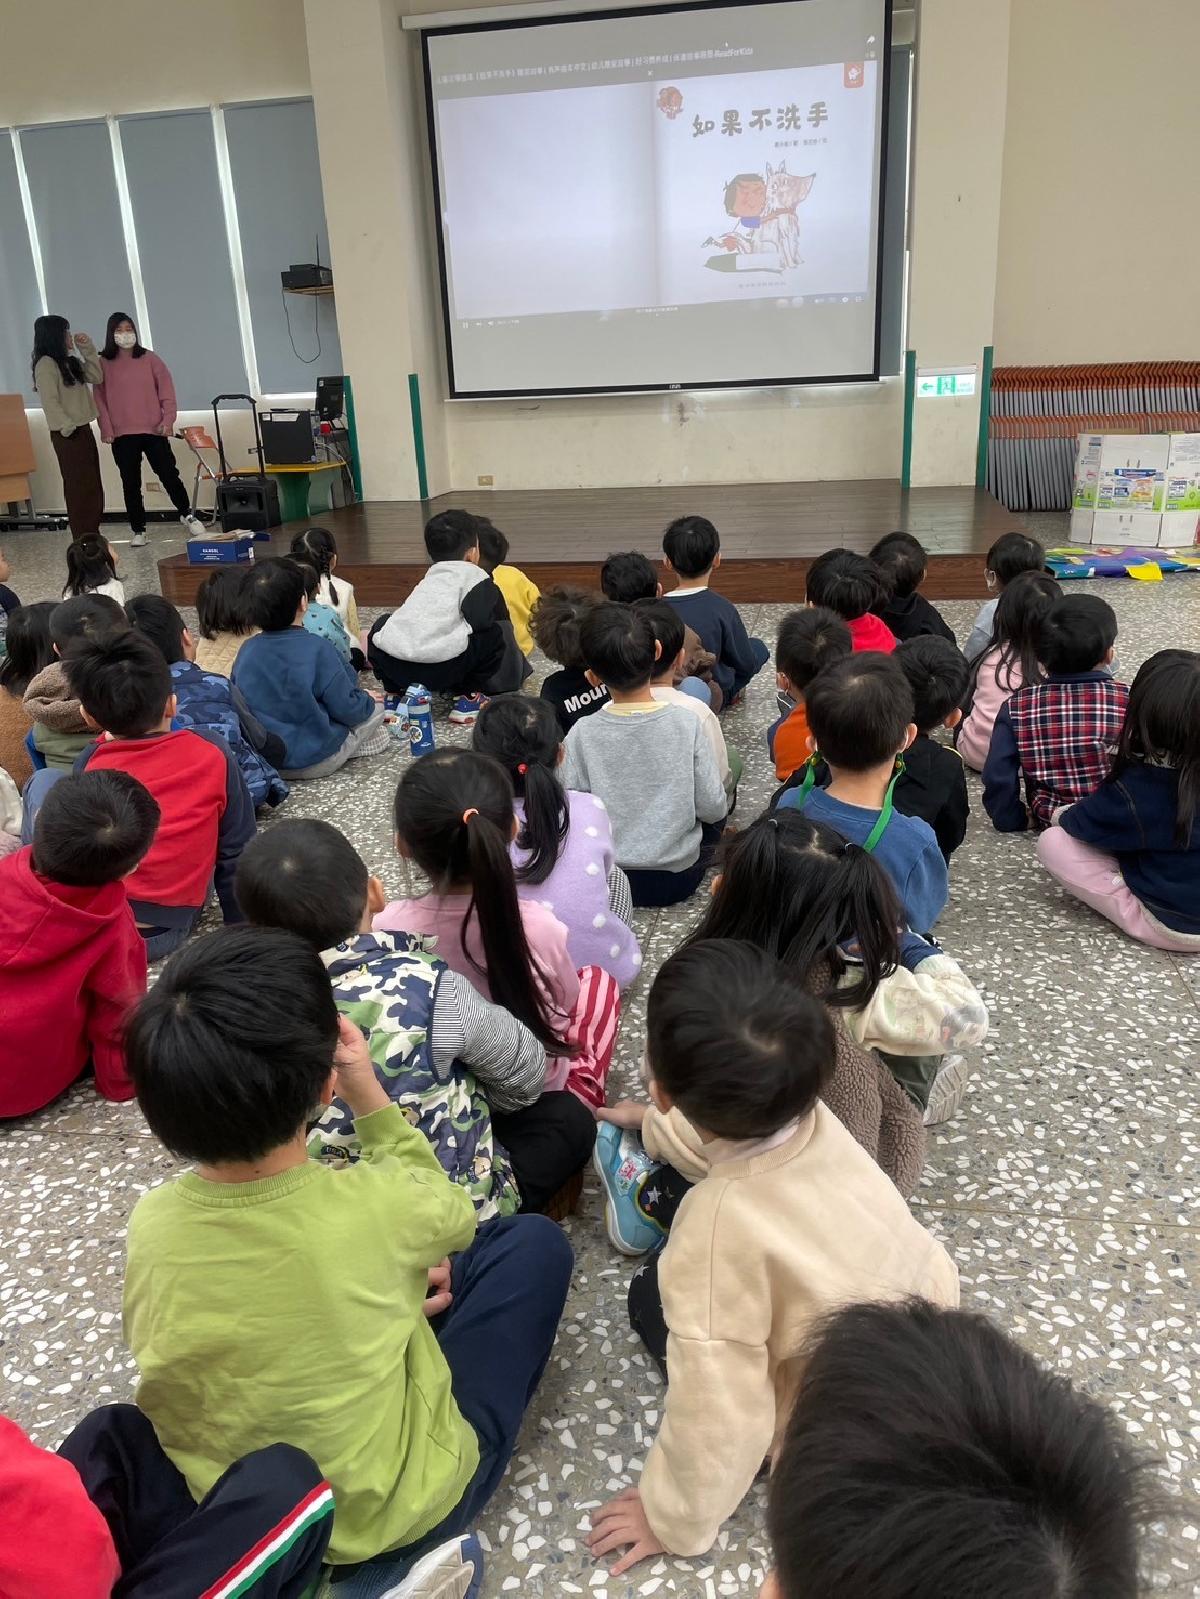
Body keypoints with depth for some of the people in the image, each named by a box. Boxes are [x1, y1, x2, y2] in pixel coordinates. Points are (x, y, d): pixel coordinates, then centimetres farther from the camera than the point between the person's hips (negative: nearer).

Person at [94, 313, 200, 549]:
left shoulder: (150, 359, 5)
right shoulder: (103, 364, 5)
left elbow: (166, 390, 3)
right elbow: (100, 398, 2)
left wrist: (168, 420, -7)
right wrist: (106, 428, -6)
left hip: (154, 431, 0)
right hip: (122, 435, 1)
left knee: (169, 475, -1)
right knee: (130, 484, 5)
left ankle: (187, 515, 18)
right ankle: (138, 530, 12)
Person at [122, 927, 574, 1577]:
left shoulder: (150, 1221, -18)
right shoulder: (374, 1204, -30)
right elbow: (452, 1216, -5)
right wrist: (370, 1097, -9)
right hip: (395, 1511, -4)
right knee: (534, 1240, 8)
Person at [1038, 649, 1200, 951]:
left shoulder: (1135, 790, -24)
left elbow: (1077, 824, -9)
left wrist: (1061, 816, 14)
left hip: (1171, 926, -5)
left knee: (1052, 841, -9)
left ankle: (1135, 913, -4)